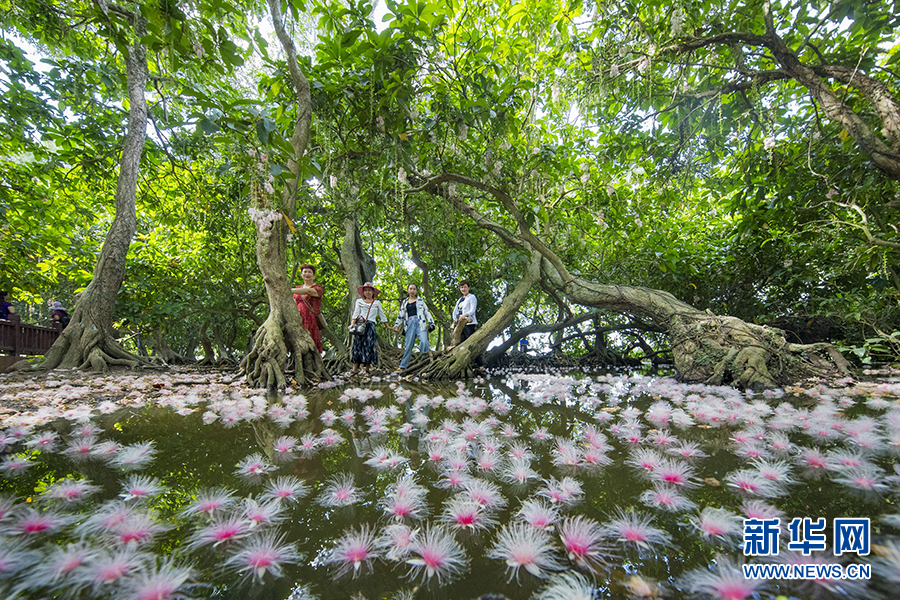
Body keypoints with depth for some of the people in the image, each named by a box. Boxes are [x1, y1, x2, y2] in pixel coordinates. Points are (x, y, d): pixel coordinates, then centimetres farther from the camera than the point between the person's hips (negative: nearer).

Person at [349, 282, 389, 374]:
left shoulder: (377, 303, 19)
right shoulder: (359, 301, 17)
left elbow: (382, 315, 21)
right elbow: (355, 314, 7)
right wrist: (352, 324, -9)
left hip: (371, 326, 0)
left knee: (369, 346, -7)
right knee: (357, 345, -9)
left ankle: (367, 369, -4)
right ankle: (354, 369, -11)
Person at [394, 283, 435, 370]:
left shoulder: (420, 300, 16)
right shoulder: (404, 302, 21)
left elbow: (427, 312, 13)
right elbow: (401, 315, 23)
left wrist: (431, 323, 3)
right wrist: (396, 325, 11)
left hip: (420, 323, -2)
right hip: (410, 323, 2)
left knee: (424, 341, -21)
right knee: (408, 344, -2)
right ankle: (403, 365, 5)